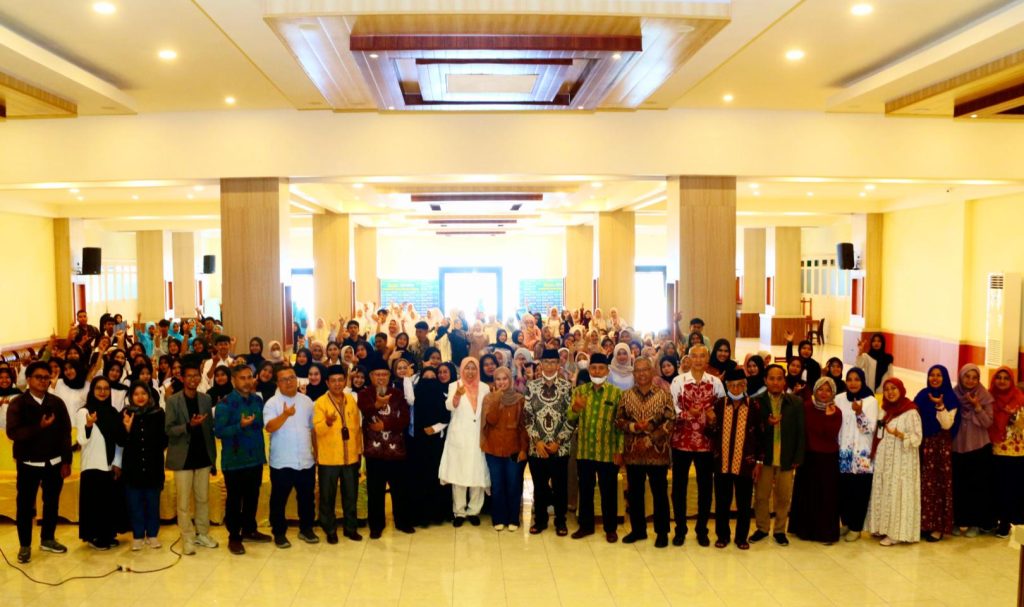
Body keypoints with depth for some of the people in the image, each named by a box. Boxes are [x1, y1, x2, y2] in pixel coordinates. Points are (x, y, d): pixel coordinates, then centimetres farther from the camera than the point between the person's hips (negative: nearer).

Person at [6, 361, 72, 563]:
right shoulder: (17, 404, -6)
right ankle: (25, 545, 18)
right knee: (25, 505, 4)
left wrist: (66, 461, 0)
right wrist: (39, 427, -28)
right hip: (29, 464, -2)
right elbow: (13, 433, -16)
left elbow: (65, 432, 2)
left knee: (51, 503, 12)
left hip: (54, 463, 3)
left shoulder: (57, 403, 1)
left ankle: (48, 539, 28)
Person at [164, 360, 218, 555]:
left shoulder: (206, 399, 3)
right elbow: (168, 429, -11)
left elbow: (210, 430, 7)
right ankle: (187, 538, 14)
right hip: (183, 458, -3)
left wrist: (213, 459, 8)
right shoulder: (173, 400, -6)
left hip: (202, 457, 3)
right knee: (184, 501, 3)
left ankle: (203, 534, 24)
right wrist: (189, 426, -29)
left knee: (203, 498, 11)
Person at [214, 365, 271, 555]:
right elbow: (218, 431, -17)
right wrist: (240, 426, -27)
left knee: (252, 496, 16)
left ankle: (249, 530, 32)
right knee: (234, 499, 6)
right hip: (234, 460, -5)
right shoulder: (225, 403, -13)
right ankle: (234, 537, 18)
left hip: (255, 458, 5)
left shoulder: (258, 400, 4)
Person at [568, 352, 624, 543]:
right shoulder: (579, 391, 5)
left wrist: (620, 451, -7)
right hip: (584, 451, 3)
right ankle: (586, 525, 27)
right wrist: (575, 408, -22)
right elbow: (571, 419, 1)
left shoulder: (616, 392, -3)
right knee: (585, 490, 13)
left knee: (609, 491, 8)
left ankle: (610, 528, 22)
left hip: (608, 452, -2)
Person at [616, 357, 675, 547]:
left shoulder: (664, 394, -3)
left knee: (659, 493, 5)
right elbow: (618, 420, 5)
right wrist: (634, 426, -15)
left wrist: (650, 440, -15)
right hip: (633, 452, 3)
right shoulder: (626, 395, 5)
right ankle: (637, 529, 25)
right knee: (634, 492, 11)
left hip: (657, 452, -3)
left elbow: (670, 421, -9)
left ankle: (662, 532, 18)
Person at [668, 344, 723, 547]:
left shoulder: (715, 382, 4)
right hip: (682, 439, -1)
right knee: (679, 485, 6)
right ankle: (680, 529, 19)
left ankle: (702, 530, 23)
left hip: (706, 440, 1)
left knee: (705, 486, 9)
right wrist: (688, 413, -21)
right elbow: (671, 409, -5)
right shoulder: (678, 381, -1)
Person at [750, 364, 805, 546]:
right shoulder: (757, 401, -5)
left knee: (783, 497, 11)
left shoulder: (796, 402, -2)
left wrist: (798, 458, -2)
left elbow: (800, 432, 1)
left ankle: (780, 530, 27)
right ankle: (762, 528, 27)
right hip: (763, 457, 0)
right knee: (761, 496, 10)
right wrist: (766, 424, -22)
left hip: (786, 458, 1)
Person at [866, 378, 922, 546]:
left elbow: (917, 438, -16)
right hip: (884, 461, 7)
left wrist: (899, 434, -30)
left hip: (901, 462, -7)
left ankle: (896, 533, 3)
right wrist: (874, 453, 6)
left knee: (897, 495, -3)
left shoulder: (911, 412, -12)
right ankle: (885, 528, 18)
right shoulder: (886, 411, 10)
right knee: (884, 494, 10)